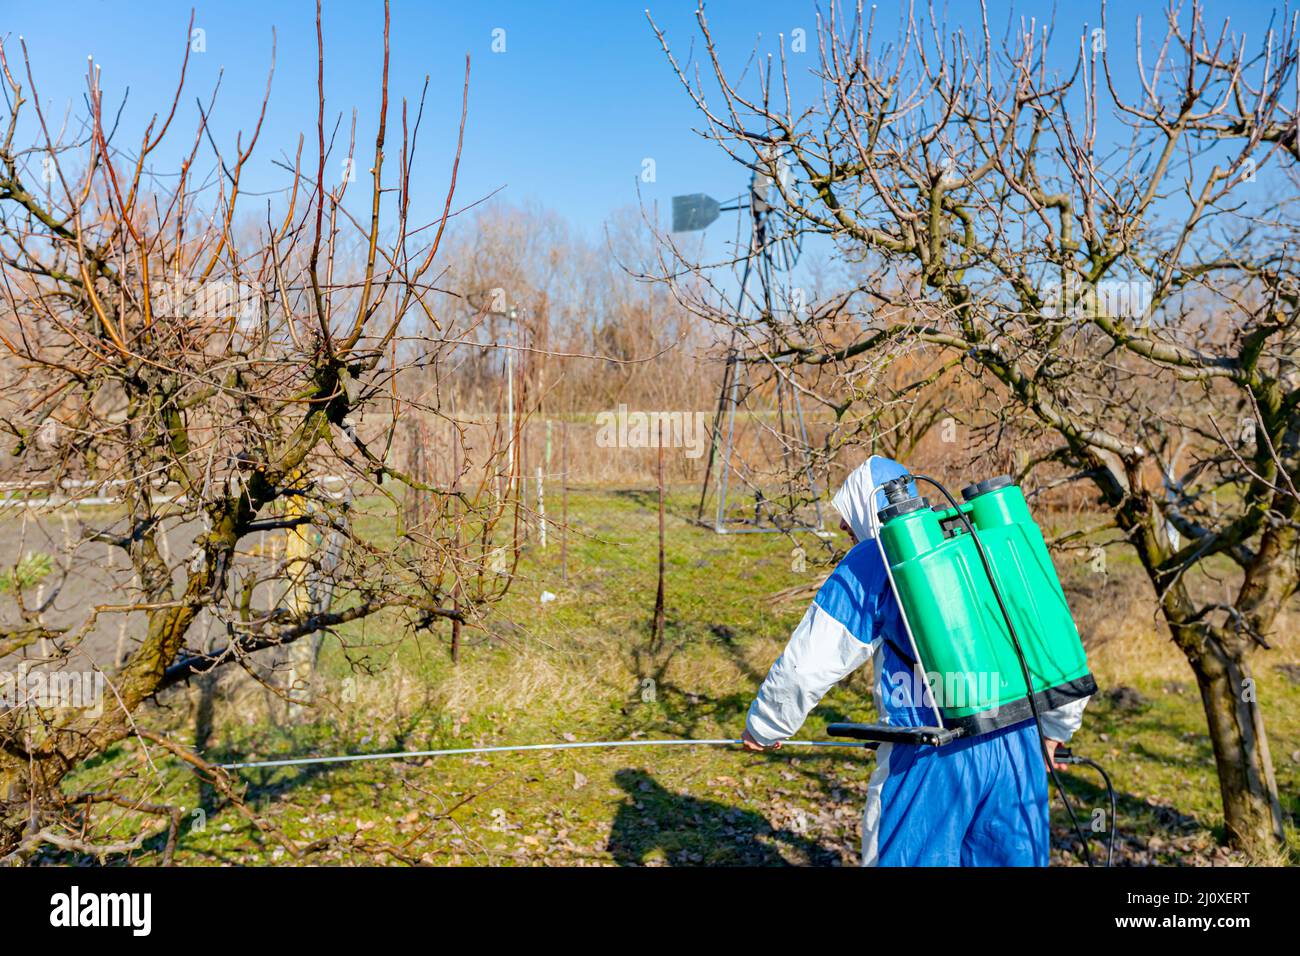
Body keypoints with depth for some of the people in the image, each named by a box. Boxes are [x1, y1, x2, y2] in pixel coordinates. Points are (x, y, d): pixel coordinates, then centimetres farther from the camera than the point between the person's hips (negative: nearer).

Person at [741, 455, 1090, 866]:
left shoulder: (869, 561, 0)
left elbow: (807, 664, 1)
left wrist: (764, 725, 17)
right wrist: (1057, 724, 34)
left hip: (932, 755, -5)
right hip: (1017, 744, 6)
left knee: (899, 856, 10)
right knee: (1011, 856, 19)